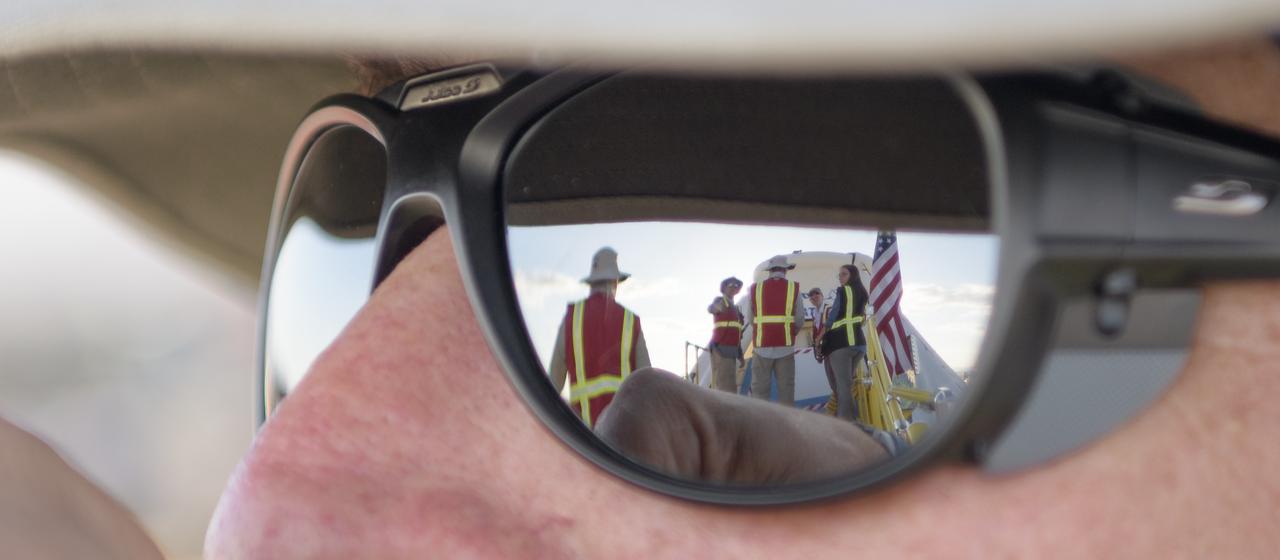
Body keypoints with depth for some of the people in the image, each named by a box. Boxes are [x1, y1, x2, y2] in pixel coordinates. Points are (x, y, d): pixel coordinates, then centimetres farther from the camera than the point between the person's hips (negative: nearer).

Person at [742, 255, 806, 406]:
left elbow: (749, 319, 6)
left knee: (759, 389, 3)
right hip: (786, 346, 0)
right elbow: (800, 320, 1)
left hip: (762, 346, 0)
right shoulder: (793, 288, 1)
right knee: (786, 389, 4)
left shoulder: (756, 288, 3)